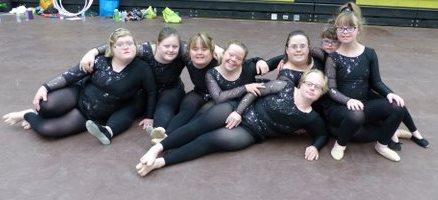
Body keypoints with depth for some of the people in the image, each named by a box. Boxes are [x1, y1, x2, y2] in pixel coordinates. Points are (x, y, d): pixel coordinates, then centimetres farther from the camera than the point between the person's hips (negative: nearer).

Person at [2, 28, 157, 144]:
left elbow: (151, 92, -2)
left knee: (46, 129, -19)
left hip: (92, 117, -1)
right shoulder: (101, 61, -8)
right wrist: (45, 87, -15)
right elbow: (72, 74, -7)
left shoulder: (142, 69, -14)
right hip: (78, 95, 2)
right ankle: (35, 113, 9)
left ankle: (28, 116, 15)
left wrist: (148, 117, -3)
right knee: (46, 104, -30)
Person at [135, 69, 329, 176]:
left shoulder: (311, 118, 1)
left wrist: (314, 146, -5)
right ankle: (158, 147, -17)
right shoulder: (284, 86, -4)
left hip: (250, 133, -1)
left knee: (213, 139, -23)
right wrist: (238, 111, -14)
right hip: (239, 112, 1)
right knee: (202, 125, -23)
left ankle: (159, 162, -25)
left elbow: (322, 134, 16)